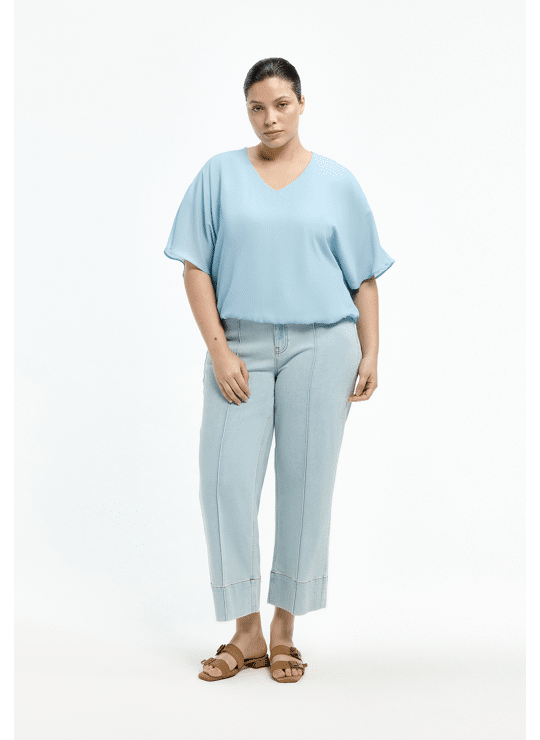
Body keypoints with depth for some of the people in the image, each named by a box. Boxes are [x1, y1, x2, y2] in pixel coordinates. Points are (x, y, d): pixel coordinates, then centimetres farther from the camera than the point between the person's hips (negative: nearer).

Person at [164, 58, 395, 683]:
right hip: (241, 345, 0)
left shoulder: (337, 182, 8)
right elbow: (195, 266, 1)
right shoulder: (220, 175, 6)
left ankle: (284, 630, 16)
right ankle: (245, 632, 7)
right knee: (227, 479, -6)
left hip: (321, 346, 0)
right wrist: (219, 349, -8)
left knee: (306, 483, 3)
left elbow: (364, 279, 8)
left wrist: (370, 355, 0)